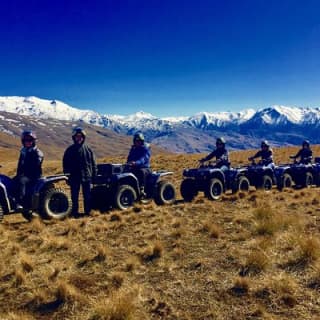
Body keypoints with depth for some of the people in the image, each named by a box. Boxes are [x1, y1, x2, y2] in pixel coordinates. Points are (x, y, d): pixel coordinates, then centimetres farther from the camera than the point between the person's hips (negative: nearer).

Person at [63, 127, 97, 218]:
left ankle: (88, 211, 17)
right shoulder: (70, 150, 3)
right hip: (74, 177, 0)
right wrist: (67, 175, 0)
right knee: (74, 196, 6)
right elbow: (65, 163, 5)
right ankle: (75, 212, 16)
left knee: (87, 196, 7)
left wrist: (94, 175, 2)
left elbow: (93, 163, 7)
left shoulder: (88, 149, 5)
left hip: (87, 176, 1)